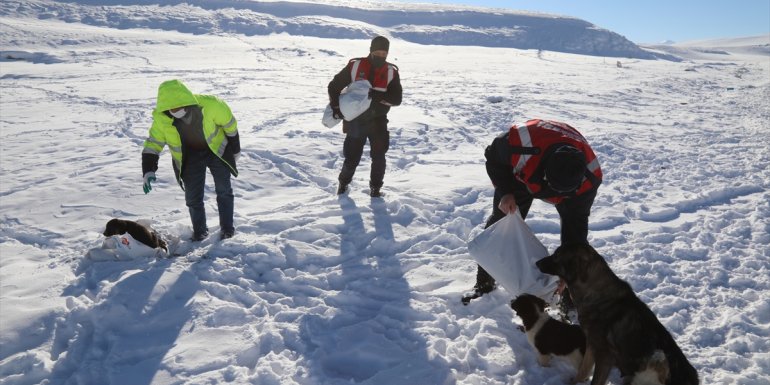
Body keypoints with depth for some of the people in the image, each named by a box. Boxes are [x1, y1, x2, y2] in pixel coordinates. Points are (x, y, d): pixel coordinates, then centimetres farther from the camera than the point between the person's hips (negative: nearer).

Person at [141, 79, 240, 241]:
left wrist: (235, 149, 0)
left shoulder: (210, 105, -30)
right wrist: (148, 170, -25)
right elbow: (153, 144, -12)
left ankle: (227, 228, 17)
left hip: (217, 149, -1)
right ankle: (200, 231, 20)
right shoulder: (161, 118, -24)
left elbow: (229, 124, -12)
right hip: (190, 156, 2)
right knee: (193, 197, 0)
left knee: (224, 190, 1)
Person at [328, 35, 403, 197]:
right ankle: (344, 182, 30)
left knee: (378, 155, -9)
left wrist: (378, 96, -29)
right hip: (355, 120, 0)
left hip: (378, 120, 1)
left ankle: (375, 186, 11)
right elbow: (334, 86, 2)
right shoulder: (355, 66, -5)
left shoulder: (391, 72, -3)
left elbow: (396, 99, -12)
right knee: (352, 156, 4)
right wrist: (335, 107, -8)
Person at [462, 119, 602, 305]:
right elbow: (493, 156, -22)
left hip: (571, 175, 1)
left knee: (575, 226, -13)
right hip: (521, 173, 0)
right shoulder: (520, 143, -47)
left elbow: (577, 220, -26)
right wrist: (505, 193, -33)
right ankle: (484, 284, 12)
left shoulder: (589, 177, -37)